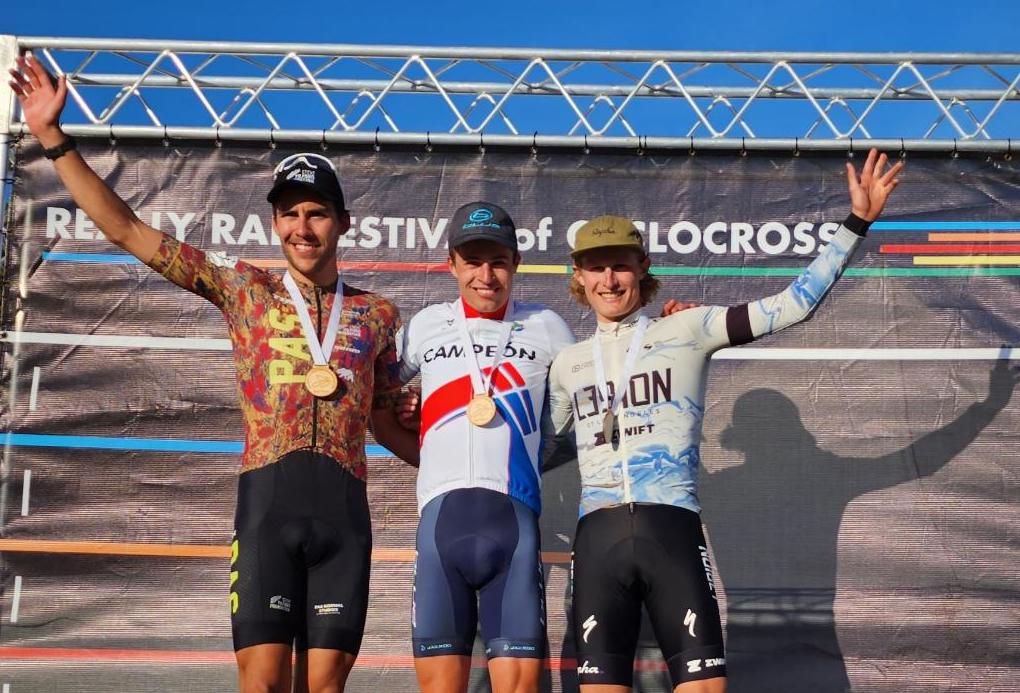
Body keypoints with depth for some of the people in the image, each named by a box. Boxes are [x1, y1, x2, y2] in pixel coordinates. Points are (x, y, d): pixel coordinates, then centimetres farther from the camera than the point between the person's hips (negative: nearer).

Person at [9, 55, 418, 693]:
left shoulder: (378, 314, 16)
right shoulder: (243, 288, 12)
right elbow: (127, 230, 11)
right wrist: (51, 135, 7)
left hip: (343, 504, 2)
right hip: (268, 496, -1)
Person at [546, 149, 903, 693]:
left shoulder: (686, 330, 7)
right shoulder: (567, 363, 18)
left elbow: (794, 303, 2)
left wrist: (856, 223, -2)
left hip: (671, 529, -3)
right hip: (598, 537, 3)